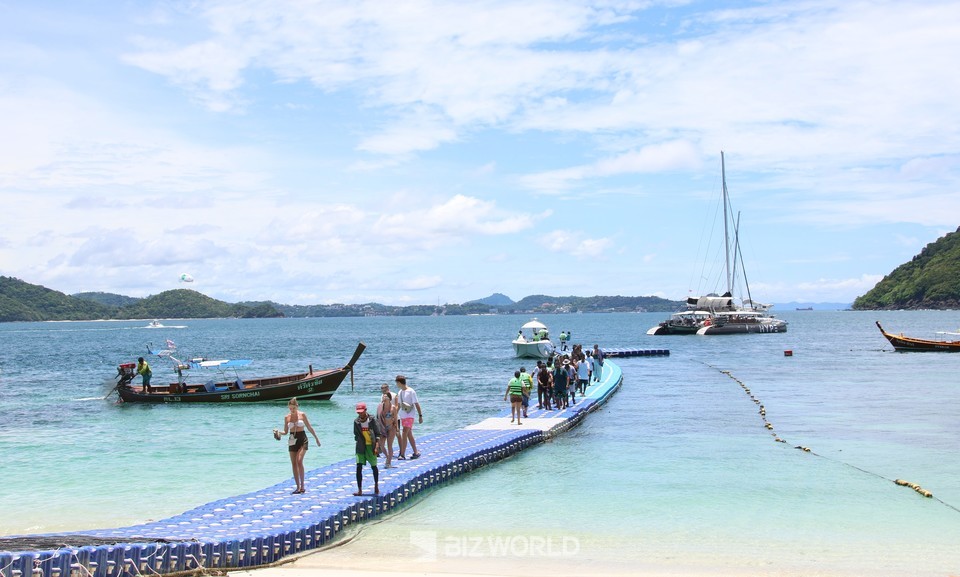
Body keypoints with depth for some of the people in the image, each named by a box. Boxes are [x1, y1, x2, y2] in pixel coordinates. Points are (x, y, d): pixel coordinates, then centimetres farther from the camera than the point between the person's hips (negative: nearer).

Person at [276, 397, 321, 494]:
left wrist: (316, 438, 7)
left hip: (302, 440, -3)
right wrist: (279, 433, -13)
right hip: (292, 440, 3)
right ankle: (298, 487, 10)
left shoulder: (302, 415, -4)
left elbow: (309, 427, 4)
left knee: (299, 461, -19)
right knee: (294, 464, 3)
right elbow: (286, 431, 7)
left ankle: (302, 485, -10)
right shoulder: (287, 417, 2)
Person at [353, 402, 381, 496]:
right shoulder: (356, 421, 0)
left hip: (371, 446, -2)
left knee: (374, 466, 8)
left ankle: (376, 485, 31)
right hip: (361, 447, 2)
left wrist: (377, 446, -14)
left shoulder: (371, 420, -8)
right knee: (359, 467, -9)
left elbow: (377, 434, -6)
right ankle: (359, 490, -6)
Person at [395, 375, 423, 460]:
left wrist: (420, 416, -12)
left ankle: (402, 454, -13)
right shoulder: (400, 393, 10)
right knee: (409, 435, 11)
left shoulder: (411, 392, -12)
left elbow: (417, 404, -10)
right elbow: (398, 406, 20)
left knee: (404, 435, -13)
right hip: (402, 416, 8)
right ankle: (416, 453, 19)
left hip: (409, 416, -8)